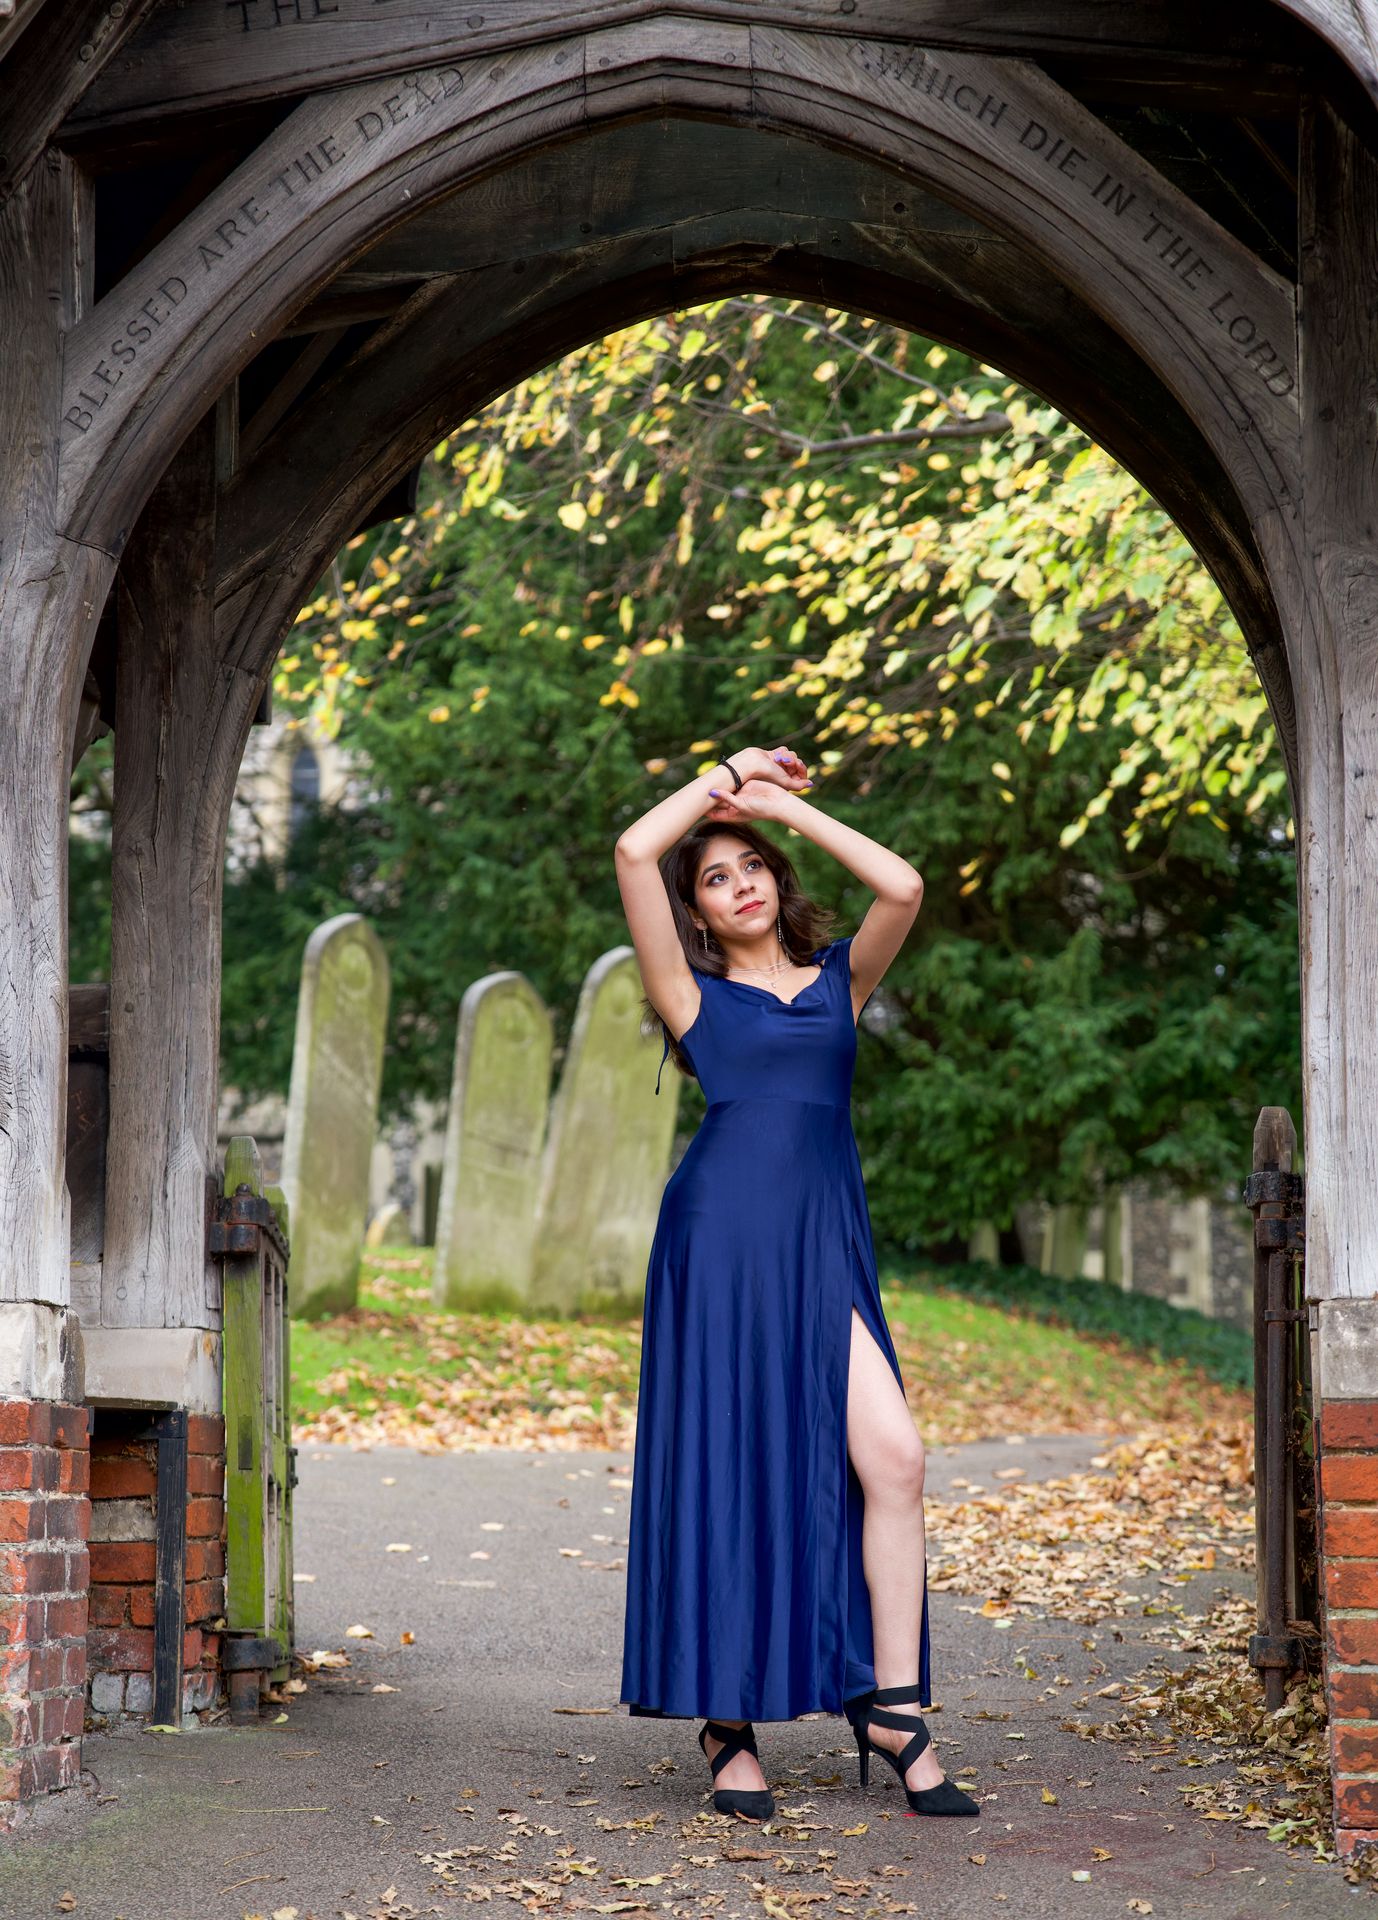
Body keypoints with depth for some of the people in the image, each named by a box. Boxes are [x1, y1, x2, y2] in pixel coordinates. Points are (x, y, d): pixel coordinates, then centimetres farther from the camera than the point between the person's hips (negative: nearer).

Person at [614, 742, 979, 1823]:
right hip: (722, 1237, -2)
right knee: (726, 1468, -2)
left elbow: (902, 889, 1)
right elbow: (634, 854, 0)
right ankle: (727, 1725, 5)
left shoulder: (840, 980, 19)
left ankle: (892, 1707, -5)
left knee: (892, 1455, -12)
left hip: (826, 1246, 3)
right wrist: (725, 780, 13)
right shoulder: (694, 995, 11)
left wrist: (787, 804, 10)